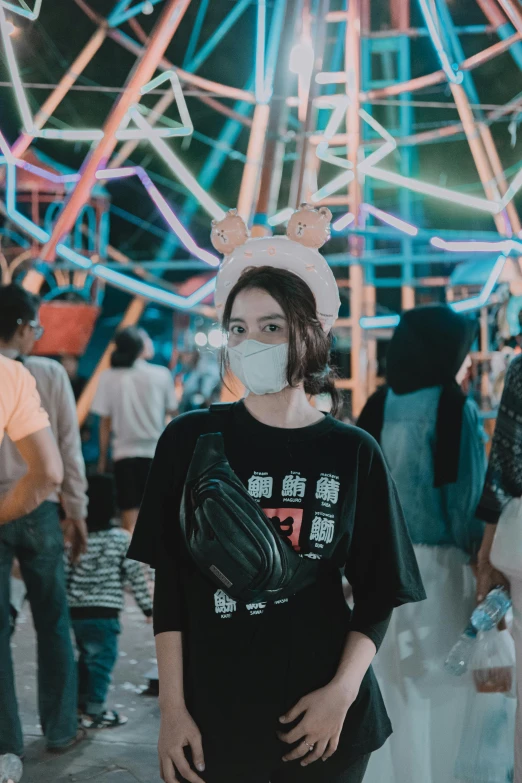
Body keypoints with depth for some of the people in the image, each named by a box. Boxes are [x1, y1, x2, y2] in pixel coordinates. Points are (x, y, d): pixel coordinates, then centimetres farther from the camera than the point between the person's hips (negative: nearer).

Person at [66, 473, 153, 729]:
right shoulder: (122, 539, -6)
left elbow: (63, 577, 2)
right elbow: (136, 576, -4)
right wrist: (147, 606, 6)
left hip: (76, 611, 5)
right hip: (104, 612, -5)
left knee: (87, 657, 20)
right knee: (102, 660, 2)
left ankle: (81, 702, 28)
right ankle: (94, 711, 2)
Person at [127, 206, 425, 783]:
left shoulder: (354, 455, -2)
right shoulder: (191, 440, -4)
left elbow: (378, 595, 2)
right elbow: (170, 585, -2)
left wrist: (343, 691, -11)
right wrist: (172, 708, -5)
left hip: (325, 717, 1)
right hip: (213, 712, 0)